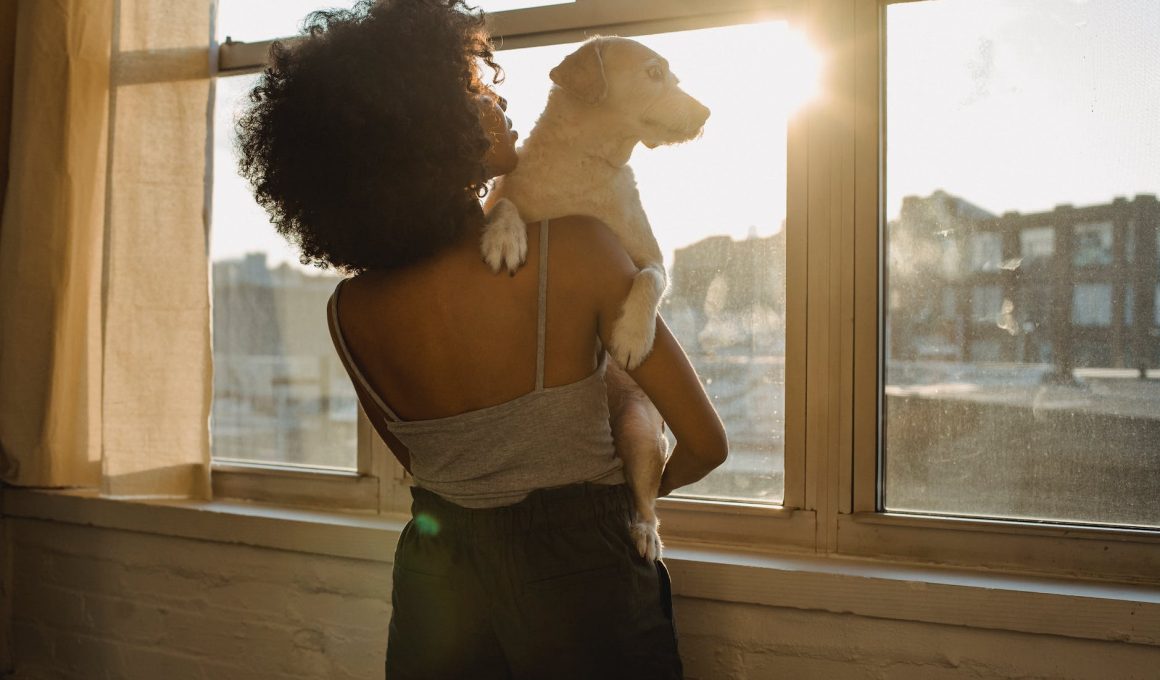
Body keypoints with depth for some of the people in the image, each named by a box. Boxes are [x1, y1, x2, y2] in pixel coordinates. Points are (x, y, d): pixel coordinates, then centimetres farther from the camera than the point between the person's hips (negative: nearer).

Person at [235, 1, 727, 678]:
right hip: (576, 570, -3)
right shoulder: (578, 248, -22)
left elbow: (419, 463, 8)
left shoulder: (349, 313, -9)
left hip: (432, 577, 4)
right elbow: (706, 443, -14)